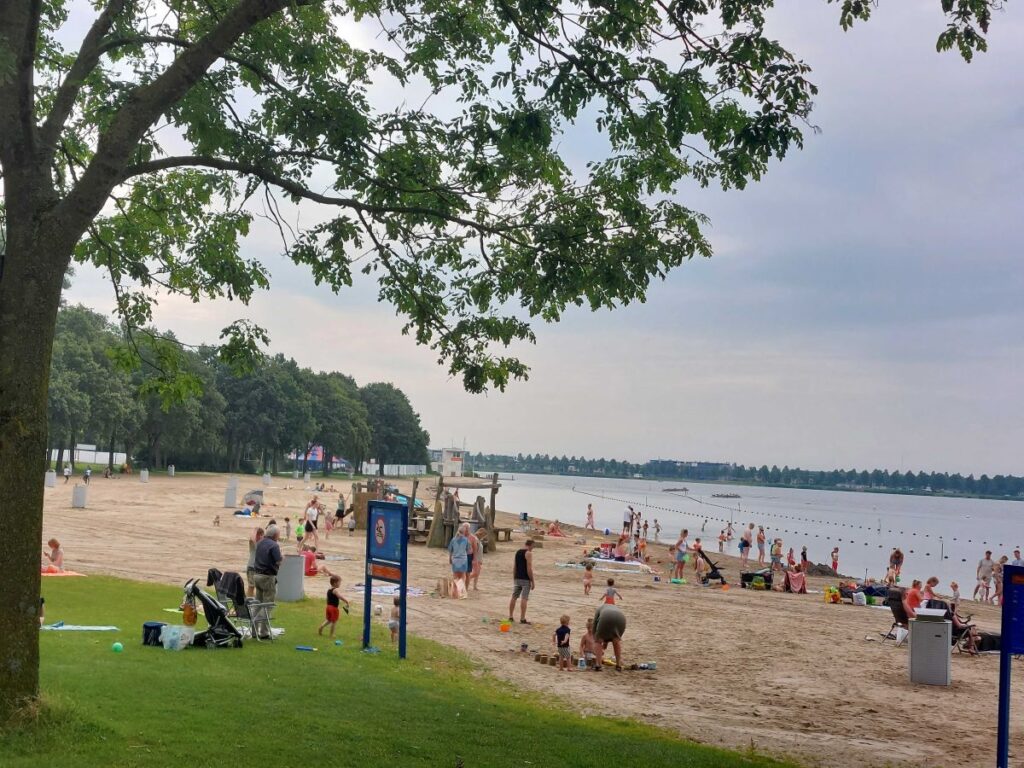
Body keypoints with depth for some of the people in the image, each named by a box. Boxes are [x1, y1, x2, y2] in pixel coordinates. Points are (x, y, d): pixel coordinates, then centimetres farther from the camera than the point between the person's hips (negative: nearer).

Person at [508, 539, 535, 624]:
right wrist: (532, 581, -10)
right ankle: (522, 619, -6)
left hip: (517, 578, 7)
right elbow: (529, 568, -16)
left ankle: (510, 617, 17)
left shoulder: (517, 552, 12)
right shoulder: (528, 553, -11)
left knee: (514, 597, 12)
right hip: (525, 579, -7)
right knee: (524, 599, -6)